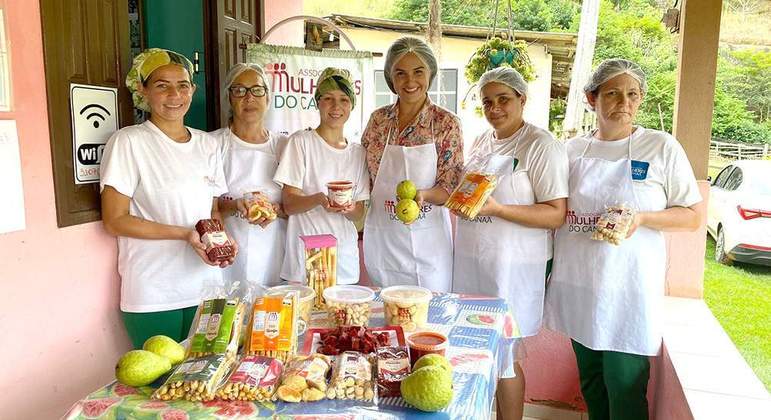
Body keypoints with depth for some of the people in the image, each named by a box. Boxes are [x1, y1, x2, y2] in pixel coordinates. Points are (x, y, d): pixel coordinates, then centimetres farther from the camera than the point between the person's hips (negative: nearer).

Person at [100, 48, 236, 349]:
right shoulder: (129, 142, -7)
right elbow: (114, 221, -10)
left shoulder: (207, 144, 9)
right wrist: (186, 234, -18)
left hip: (206, 288, 5)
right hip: (153, 297, -5)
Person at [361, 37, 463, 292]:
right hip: (380, 239, 3)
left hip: (427, 242, -2)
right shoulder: (379, 119, 2)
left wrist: (422, 195, -26)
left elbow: (450, 189, -7)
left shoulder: (446, 123, -7)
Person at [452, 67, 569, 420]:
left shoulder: (541, 146, -11)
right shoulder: (482, 141, 12)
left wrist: (497, 209, -26)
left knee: (503, 356, 4)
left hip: (512, 267, -7)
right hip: (471, 259, 7)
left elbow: (556, 215, -17)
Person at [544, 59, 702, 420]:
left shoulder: (662, 147, -4)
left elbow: (693, 217, -1)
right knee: (591, 382, 16)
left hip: (627, 286, -3)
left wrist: (641, 218, -19)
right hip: (578, 282, 4)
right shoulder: (573, 150, 6)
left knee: (625, 389, 1)